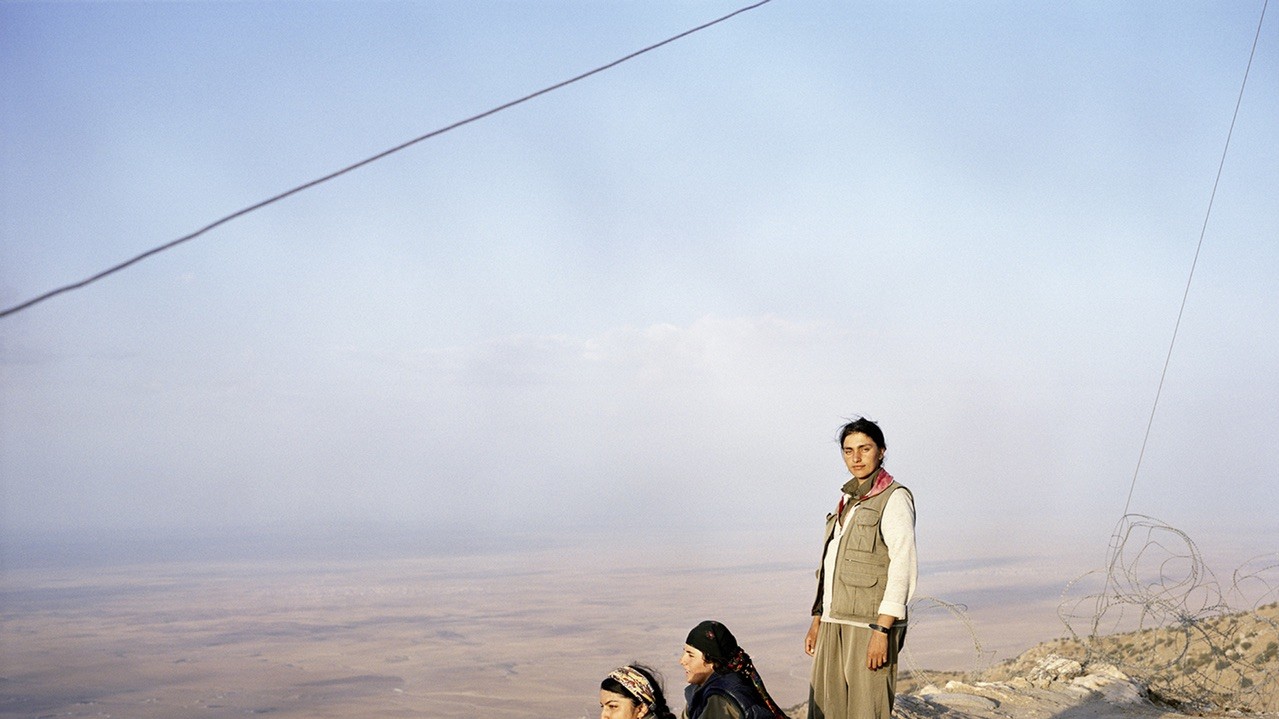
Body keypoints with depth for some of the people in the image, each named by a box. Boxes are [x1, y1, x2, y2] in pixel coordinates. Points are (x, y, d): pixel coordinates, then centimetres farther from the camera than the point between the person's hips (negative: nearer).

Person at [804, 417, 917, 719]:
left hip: (870, 623, -8)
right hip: (834, 623, 8)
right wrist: (817, 620, 17)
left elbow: (903, 569, -14)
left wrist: (882, 630, -20)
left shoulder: (894, 499, -6)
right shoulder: (848, 500, 18)